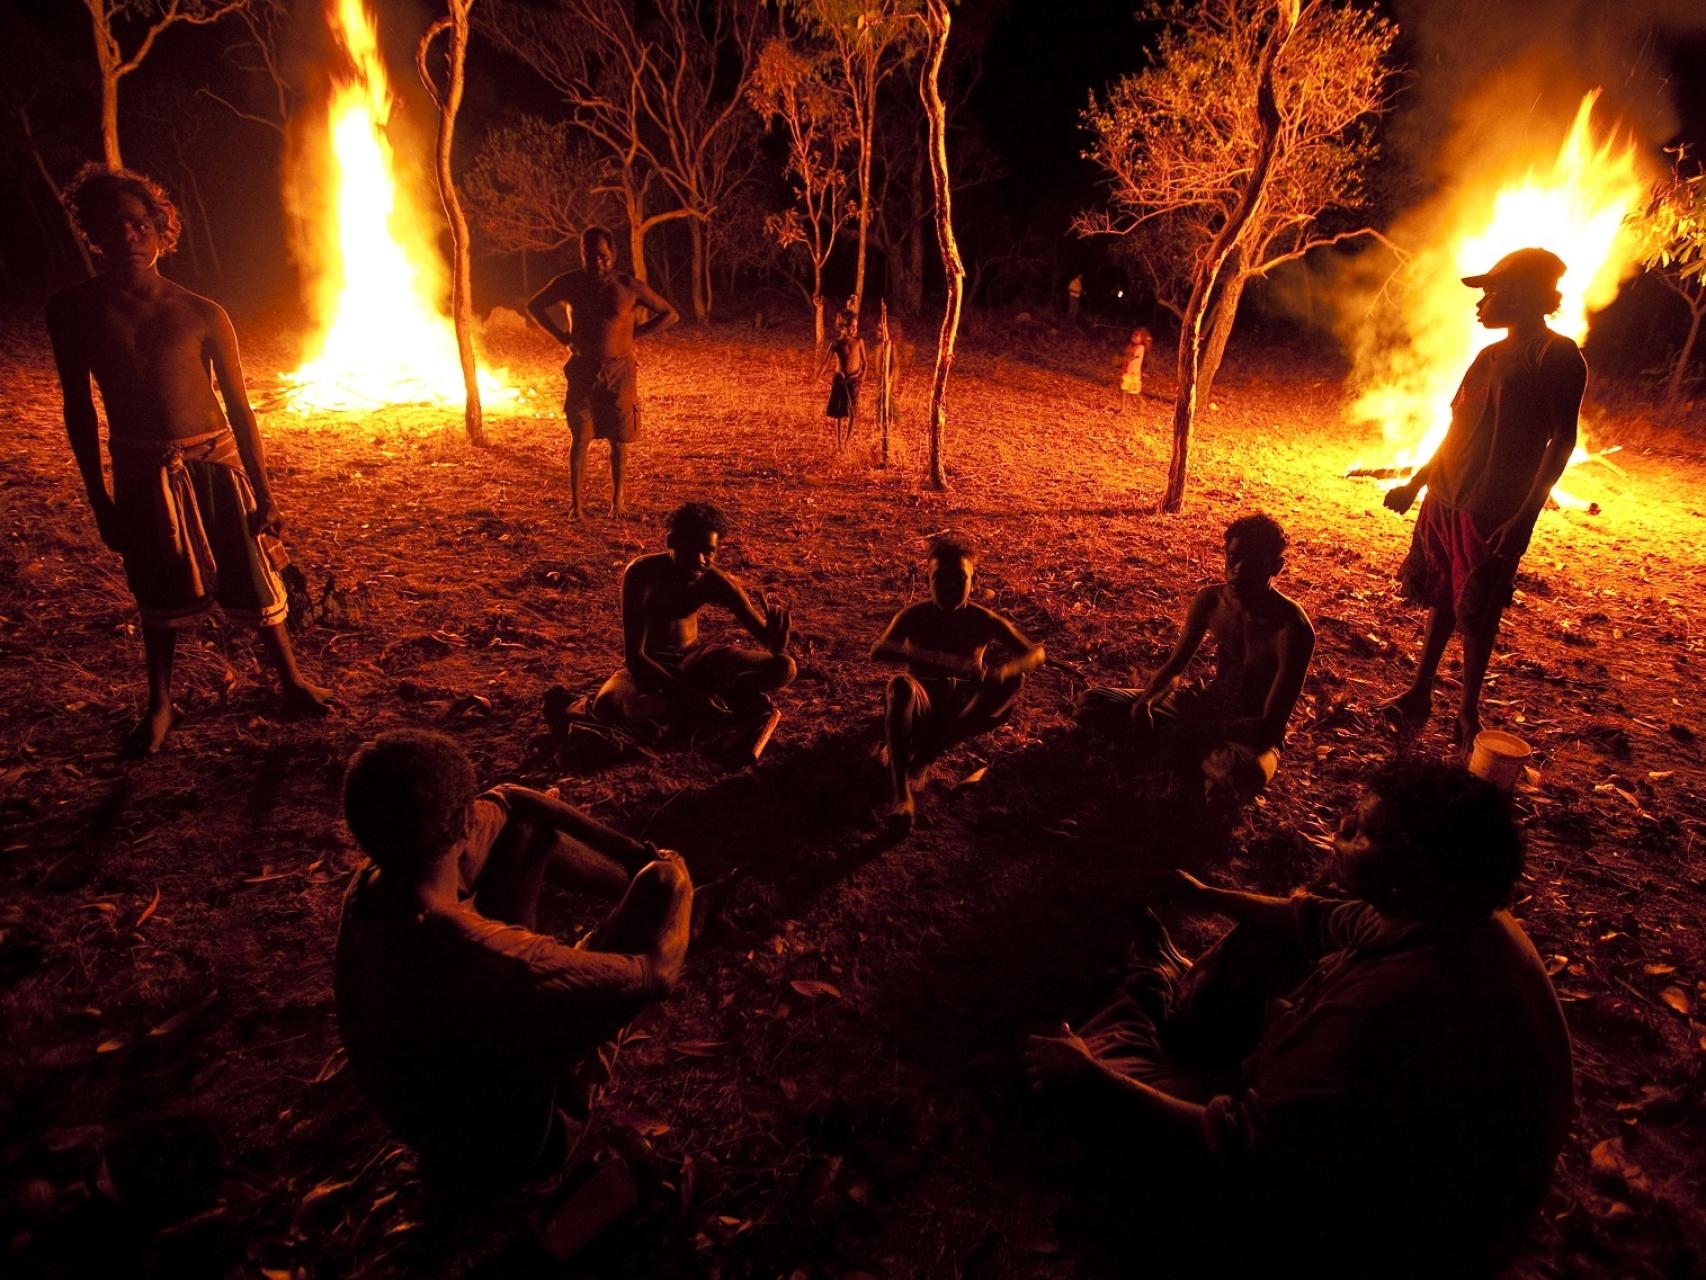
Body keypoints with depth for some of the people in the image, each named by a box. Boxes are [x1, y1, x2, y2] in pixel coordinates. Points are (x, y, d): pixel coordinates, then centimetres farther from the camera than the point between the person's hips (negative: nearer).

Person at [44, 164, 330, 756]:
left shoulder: (201, 314, -5)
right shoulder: (74, 311, -1)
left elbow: (239, 406, -2)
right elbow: (79, 407, 3)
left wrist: (263, 494, -4)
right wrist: (99, 498, 2)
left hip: (216, 463, -1)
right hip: (141, 474, 2)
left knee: (251, 583, 4)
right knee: (158, 597, 12)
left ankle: (293, 683, 22)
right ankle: (159, 705, 29)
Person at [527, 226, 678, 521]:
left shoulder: (629, 286, -7)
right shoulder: (569, 283, -1)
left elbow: (670, 314, 1)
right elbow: (534, 305, 15)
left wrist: (632, 335, -4)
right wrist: (562, 336, 3)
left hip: (618, 372, -1)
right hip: (582, 371, 1)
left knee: (618, 439, 7)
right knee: (579, 438, -2)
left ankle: (617, 498, 22)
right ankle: (575, 503, 3)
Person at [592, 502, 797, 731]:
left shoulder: (716, 581, -14)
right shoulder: (642, 574, -25)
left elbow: (764, 635, -15)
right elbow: (633, 656, -27)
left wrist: (776, 637, -41)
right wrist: (686, 694, -36)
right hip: (649, 665, -2)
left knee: (785, 668, -12)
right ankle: (728, 699, -26)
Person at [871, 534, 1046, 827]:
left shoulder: (983, 620, -2)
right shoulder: (915, 616, -5)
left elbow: (1035, 653, -7)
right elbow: (878, 651, -21)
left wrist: (1004, 670, -30)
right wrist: (918, 655, -41)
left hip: (963, 711, 2)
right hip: (923, 706, -2)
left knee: (1014, 680, -25)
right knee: (901, 686, -35)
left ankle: (925, 756, -22)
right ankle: (900, 793, -45)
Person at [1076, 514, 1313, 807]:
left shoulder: (1292, 628, -24)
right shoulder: (1210, 600, -7)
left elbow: (1272, 728, -26)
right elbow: (1174, 667, 2)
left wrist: (1199, 729, -31)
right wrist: (1145, 701, -20)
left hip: (1252, 733, -6)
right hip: (1206, 704, 6)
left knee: (1241, 776, -45)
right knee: (1092, 704, -9)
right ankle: (1203, 757, -14)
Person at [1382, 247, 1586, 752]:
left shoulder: (1557, 356, -10)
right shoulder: (1491, 356, 13)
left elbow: (1562, 441, -13)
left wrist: (1526, 516, -20)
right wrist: (1415, 483, 19)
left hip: (1495, 510, -7)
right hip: (1446, 498, 7)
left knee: (1477, 614, 2)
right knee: (1441, 599, 13)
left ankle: (1468, 712, 16)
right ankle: (1419, 693, 23)